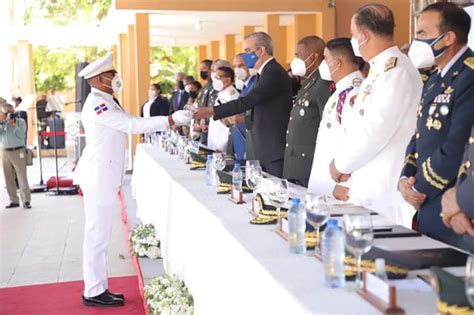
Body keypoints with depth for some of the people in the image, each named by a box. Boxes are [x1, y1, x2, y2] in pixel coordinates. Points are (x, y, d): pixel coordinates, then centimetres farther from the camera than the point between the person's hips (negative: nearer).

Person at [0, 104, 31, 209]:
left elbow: (21, 135, -9)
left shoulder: (20, 121, 4)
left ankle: (26, 200, -8)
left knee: (22, 177, -8)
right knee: (9, 178, 4)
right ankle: (14, 201, 11)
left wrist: (13, 125, -17)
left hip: (18, 152, -4)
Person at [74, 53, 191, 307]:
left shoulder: (106, 102, 15)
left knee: (99, 234, 13)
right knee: (97, 234, -3)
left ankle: (97, 288, 21)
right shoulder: (96, 104, -17)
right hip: (98, 176, -10)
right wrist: (171, 120, -23)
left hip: (104, 175, 10)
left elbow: (128, 125, 13)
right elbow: (133, 125, -23)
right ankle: (93, 293, 6)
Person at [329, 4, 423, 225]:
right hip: (368, 182, 9)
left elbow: (377, 129, -22)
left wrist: (342, 162, -10)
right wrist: (345, 161, 7)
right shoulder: (379, 70, 14)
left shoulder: (396, 70, -17)